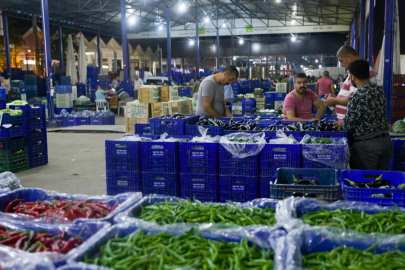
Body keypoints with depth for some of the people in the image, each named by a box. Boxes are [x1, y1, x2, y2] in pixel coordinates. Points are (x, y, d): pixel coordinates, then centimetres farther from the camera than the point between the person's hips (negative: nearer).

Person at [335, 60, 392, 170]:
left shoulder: (356, 97, -19)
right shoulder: (379, 90, 6)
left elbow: (348, 125, -12)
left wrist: (342, 123, 12)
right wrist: (344, 123, 23)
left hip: (367, 144, -7)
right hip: (386, 141, 7)